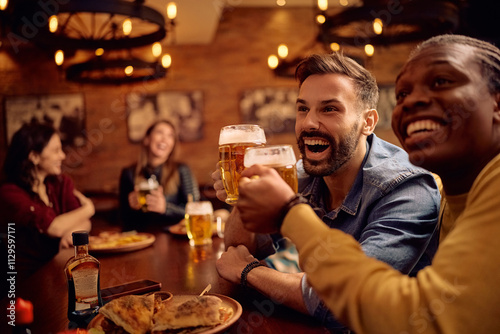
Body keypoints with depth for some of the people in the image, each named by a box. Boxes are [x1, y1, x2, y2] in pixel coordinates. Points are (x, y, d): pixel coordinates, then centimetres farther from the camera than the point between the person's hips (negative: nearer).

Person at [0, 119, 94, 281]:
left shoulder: (62, 182, 7)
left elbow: (85, 223, -2)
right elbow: (54, 227, -22)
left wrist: (73, 231, -25)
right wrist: (88, 208, -6)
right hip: (29, 278, -5)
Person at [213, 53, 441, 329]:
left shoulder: (408, 190, -25)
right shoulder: (302, 177, -6)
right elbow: (243, 249, 2)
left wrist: (247, 270, -20)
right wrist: (243, 202, -20)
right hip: (307, 325, 5)